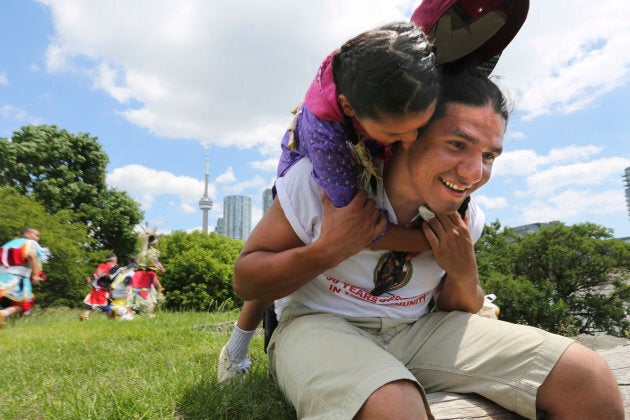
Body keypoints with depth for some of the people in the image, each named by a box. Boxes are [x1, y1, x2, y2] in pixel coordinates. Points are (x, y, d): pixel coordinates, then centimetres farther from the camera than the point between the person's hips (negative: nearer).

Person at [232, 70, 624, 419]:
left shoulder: (466, 218, -2)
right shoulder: (321, 177, -17)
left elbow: (456, 310, 11)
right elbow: (245, 282, -9)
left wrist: (464, 274, -13)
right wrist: (328, 251, -27)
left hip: (416, 330, 5)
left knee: (591, 379, -9)